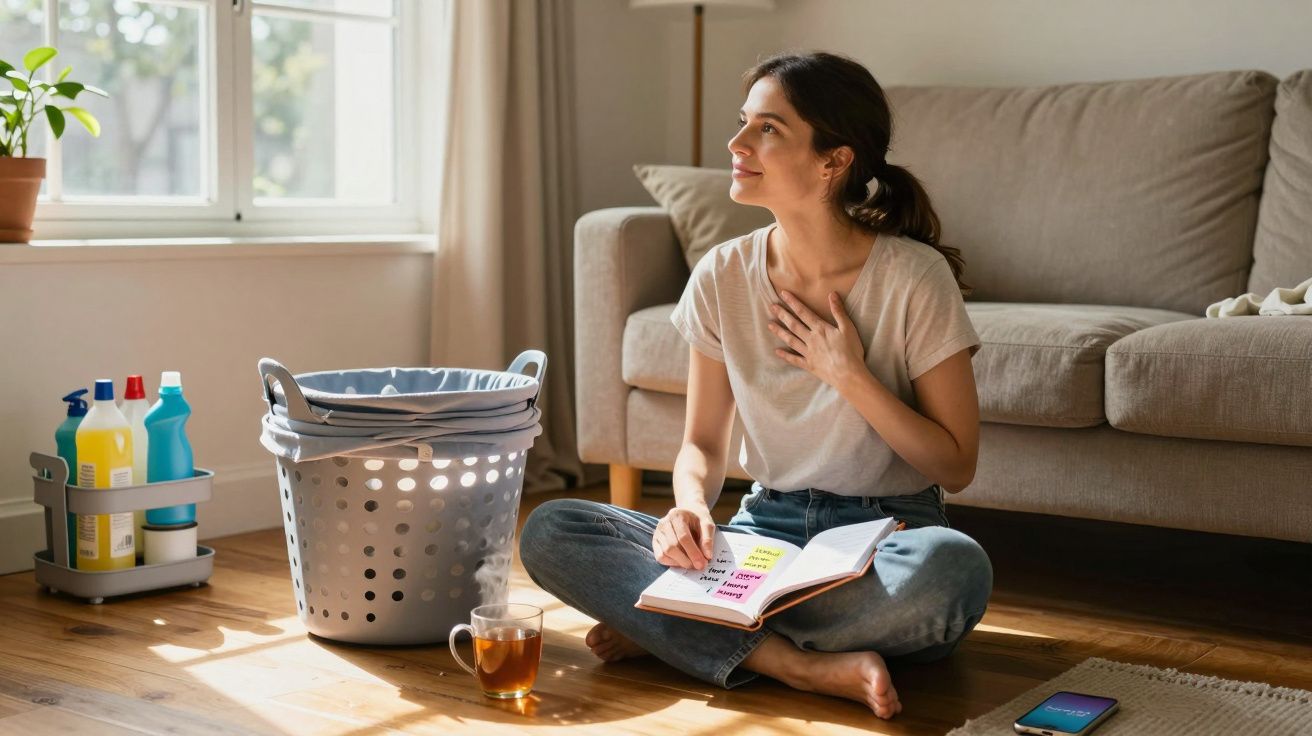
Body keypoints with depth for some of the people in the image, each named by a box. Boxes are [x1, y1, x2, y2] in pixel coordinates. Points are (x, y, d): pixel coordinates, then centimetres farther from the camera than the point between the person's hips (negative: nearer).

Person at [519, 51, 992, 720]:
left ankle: (672, 629, -20)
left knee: (953, 566, -40)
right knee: (550, 531, -17)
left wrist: (849, 375, -15)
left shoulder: (914, 277, -11)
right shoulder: (723, 276, -1)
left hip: (885, 533, -2)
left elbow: (957, 465, -6)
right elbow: (704, 443, 7)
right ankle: (800, 664, -25)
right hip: (768, 526, 3)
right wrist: (691, 506, -16)